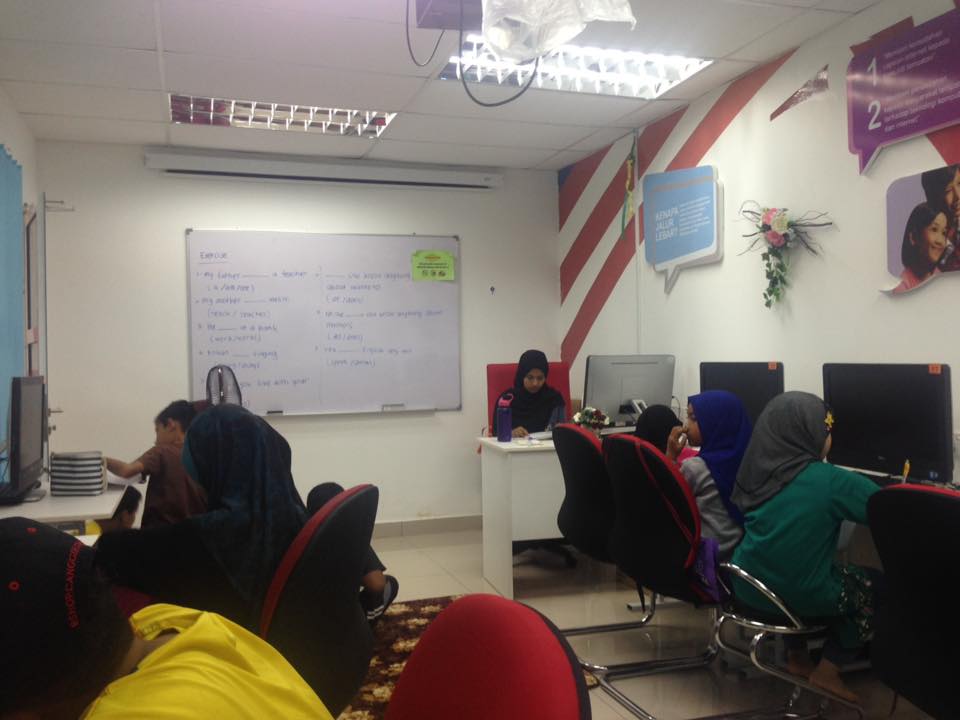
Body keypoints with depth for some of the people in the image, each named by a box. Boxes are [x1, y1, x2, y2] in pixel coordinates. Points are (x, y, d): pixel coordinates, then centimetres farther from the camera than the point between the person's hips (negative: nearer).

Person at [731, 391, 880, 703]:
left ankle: (797, 655, 37)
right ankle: (827, 670, 22)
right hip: (798, 594, -6)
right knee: (875, 587, 19)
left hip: (747, 585, 6)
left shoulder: (759, 468, 2)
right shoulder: (832, 481, -14)